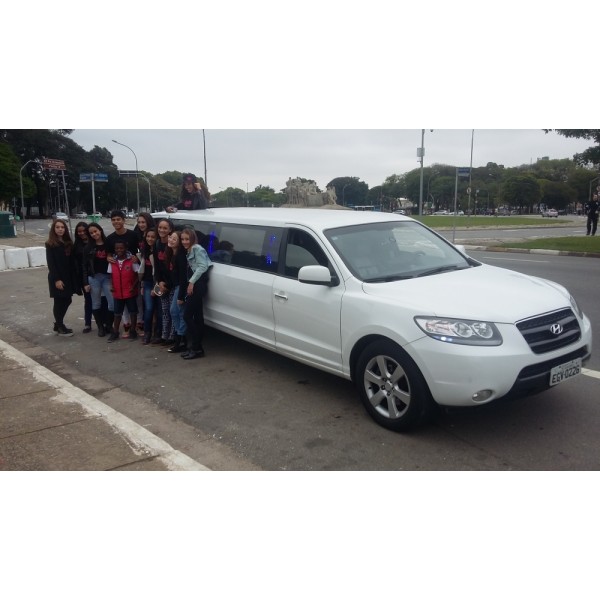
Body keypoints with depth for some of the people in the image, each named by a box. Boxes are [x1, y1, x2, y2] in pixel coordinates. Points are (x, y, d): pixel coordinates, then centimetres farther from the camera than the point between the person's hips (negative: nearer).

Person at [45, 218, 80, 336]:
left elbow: (72, 261, 7)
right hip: (57, 278, -6)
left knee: (67, 301, 10)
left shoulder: (68, 243, 9)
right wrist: (56, 279, -18)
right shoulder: (50, 244, -7)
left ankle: (58, 324, 26)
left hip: (68, 277, 6)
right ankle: (60, 327, 13)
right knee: (59, 302, 1)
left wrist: (74, 277, 1)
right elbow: (50, 263, -12)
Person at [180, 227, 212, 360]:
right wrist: (190, 283, 1)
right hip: (194, 285, 9)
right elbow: (190, 269, 15)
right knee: (197, 317, 9)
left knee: (187, 315, -8)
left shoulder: (197, 248, -7)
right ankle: (197, 347, 12)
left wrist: (192, 282, -19)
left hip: (198, 284, -9)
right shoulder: (189, 251, 21)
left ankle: (195, 348, -4)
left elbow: (203, 266, -17)